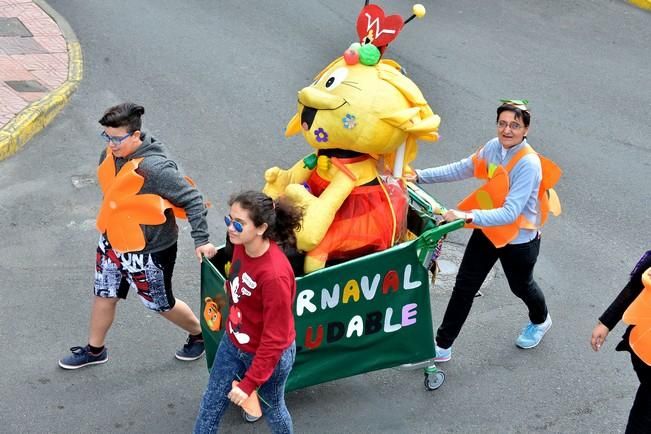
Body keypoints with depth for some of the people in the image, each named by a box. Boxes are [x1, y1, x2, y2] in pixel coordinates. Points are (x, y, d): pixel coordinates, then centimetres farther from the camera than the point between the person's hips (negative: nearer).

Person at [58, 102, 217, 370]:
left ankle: (199, 335, 39)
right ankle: (94, 350, 42)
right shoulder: (111, 155, -7)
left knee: (161, 304, 13)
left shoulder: (155, 167, -31)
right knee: (104, 295, 21)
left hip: (148, 250, -7)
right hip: (112, 243, 7)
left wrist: (201, 240, -30)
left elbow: (192, 199, -27)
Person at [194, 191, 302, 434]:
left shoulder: (274, 275, -37)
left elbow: (275, 339, -29)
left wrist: (249, 383, -25)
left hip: (270, 354, -6)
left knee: (271, 408, 21)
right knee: (211, 404, 18)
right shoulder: (241, 245, -15)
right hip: (233, 343, 7)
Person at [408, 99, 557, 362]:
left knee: (521, 286, 23)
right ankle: (442, 346, 20)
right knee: (464, 286, 8)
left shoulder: (528, 163, -31)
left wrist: (468, 217, -48)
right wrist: (420, 176, -5)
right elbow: (462, 169, 1)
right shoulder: (494, 146, -11)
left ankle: (540, 321, 57)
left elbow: (511, 213, -37)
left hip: (519, 240, -5)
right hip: (488, 230, 5)